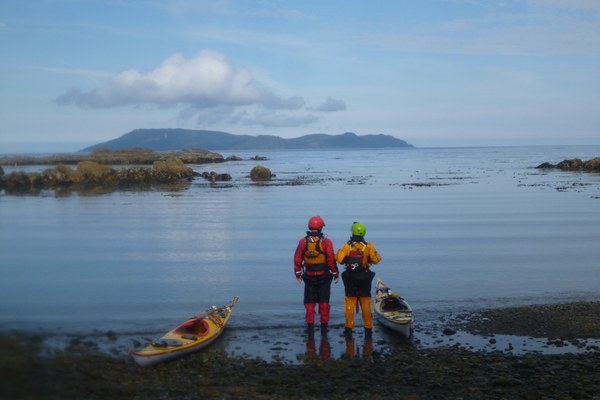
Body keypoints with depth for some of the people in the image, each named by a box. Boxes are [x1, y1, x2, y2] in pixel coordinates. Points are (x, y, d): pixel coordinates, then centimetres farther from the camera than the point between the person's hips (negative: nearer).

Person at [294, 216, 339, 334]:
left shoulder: (303, 242, -3)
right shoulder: (326, 242, -11)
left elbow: (297, 259, 1)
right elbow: (331, 260, -10)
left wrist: (298, 273, 13)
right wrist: (335, 273, 2)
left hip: (309, 276, 2)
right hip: (324, 276, -1)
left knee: (309, 302, 10)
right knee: (324, 302, 9)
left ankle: (310, 325, 8)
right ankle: (324, 325, 10)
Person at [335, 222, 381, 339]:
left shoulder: (347, 246, -9)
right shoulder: (368, 246, -8)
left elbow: (339, 259, -13)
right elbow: (376, 260, -7)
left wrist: (339, 251, 6)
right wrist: (377, 255, 14)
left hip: (350, 278, 0)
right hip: (365, 278, 0)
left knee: (350, 302, 8)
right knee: (366, 303, 7)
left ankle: (349, 328, 10)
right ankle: (368, 329, 10)